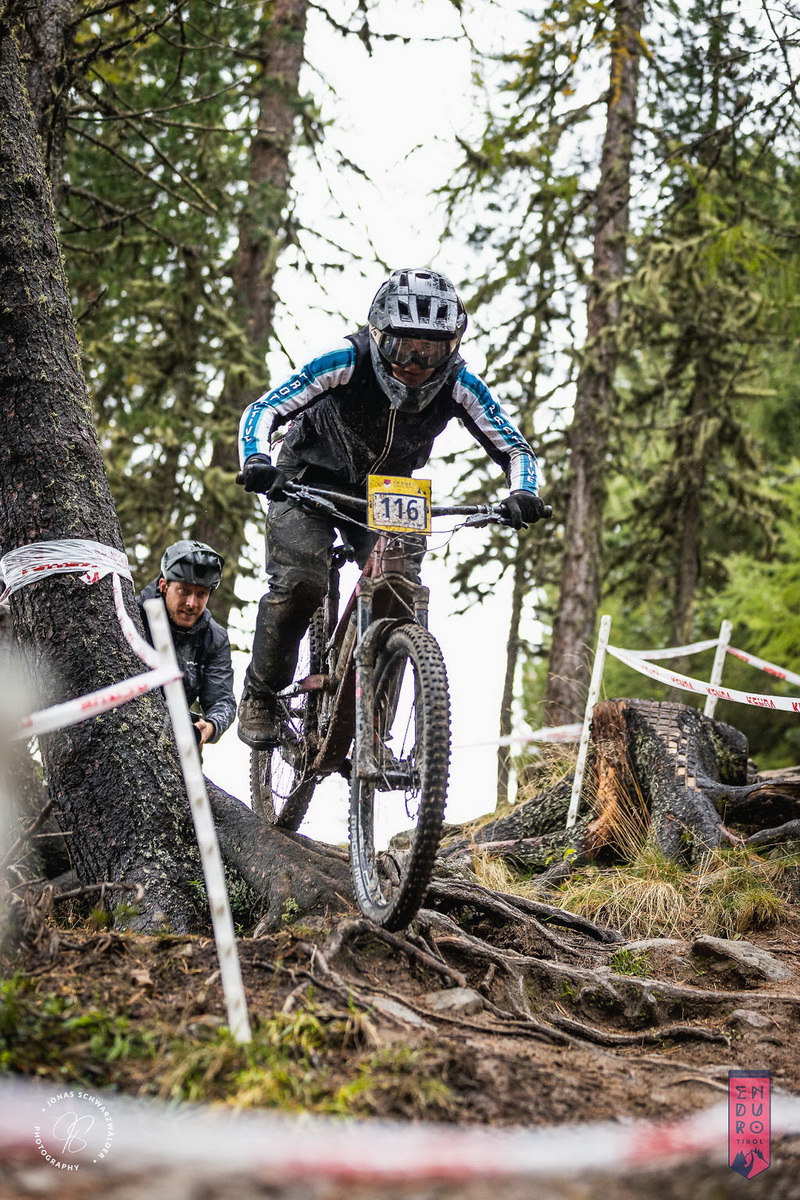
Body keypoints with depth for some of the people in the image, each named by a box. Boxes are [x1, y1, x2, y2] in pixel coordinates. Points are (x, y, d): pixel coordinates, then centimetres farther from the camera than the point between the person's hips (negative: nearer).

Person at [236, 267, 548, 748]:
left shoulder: (458, 384, -22)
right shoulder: (347, 362, -29)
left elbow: (515, 448, -15)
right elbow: (263, 411, -28)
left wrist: (523, 495, -36)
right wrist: (256, 463, -48)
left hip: (384, 493, 3)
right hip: (311, 481, -3)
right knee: (300, 582, -25)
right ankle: (260, 696, -2)